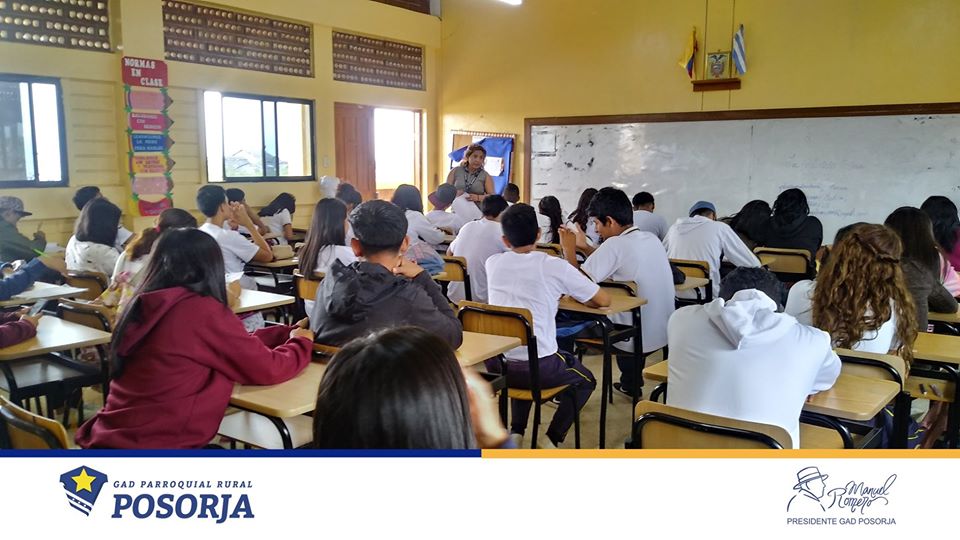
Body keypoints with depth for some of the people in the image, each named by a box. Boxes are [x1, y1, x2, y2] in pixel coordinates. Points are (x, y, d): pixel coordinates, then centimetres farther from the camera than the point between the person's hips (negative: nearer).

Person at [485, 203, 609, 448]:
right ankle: (551, 440, 13)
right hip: (540, 369, -4)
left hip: (496, 366, 4)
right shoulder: (555, 266, -7)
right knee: (586, 380, 26)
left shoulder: (493, 263, 5)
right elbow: (603, 300, 2)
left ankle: (515, 432, 24)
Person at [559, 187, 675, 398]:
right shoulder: (652, 239, 3)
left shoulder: (616, 244, -21)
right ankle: (630, 383, 43)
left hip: (639, 340, -8)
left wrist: (569, 250, -7)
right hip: (664, 334, 8)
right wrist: (585, 247, 16)